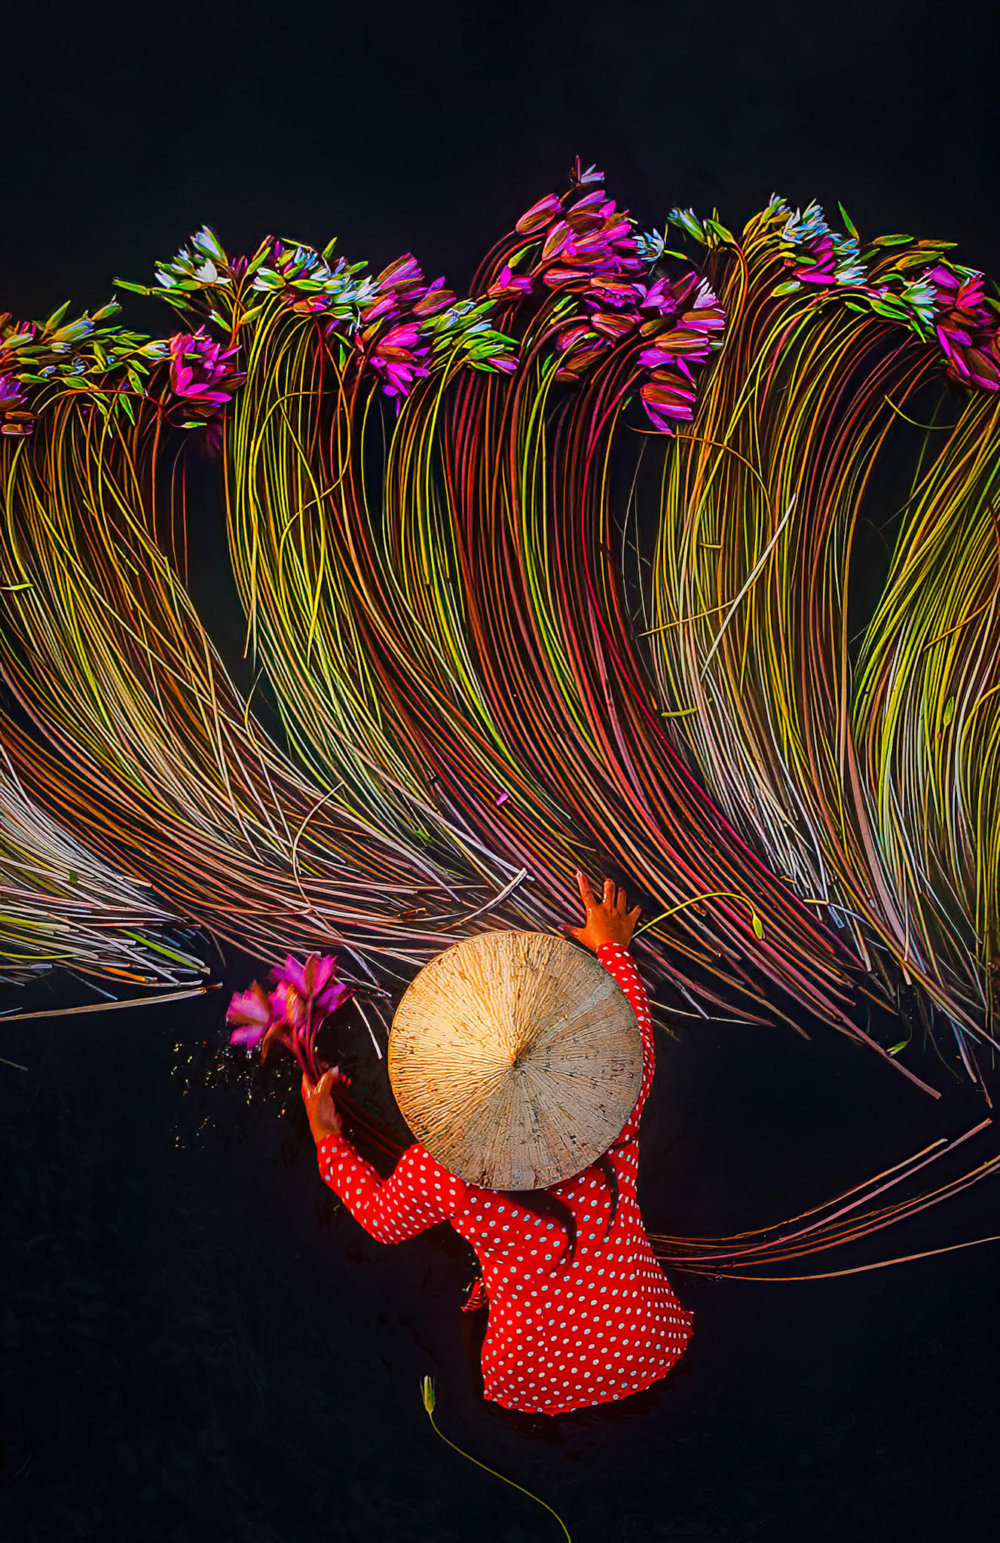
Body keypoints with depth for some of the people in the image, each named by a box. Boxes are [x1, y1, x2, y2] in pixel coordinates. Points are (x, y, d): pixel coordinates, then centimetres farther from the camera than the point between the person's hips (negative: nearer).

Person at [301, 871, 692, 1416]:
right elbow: (636, 1025, 0)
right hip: (647, 1350, 0)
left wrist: (327, 1137, 11)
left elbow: (380, 1217, -2)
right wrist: (612, 947, 17)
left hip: (535, 1383, 0)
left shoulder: (438, 1171, -28)